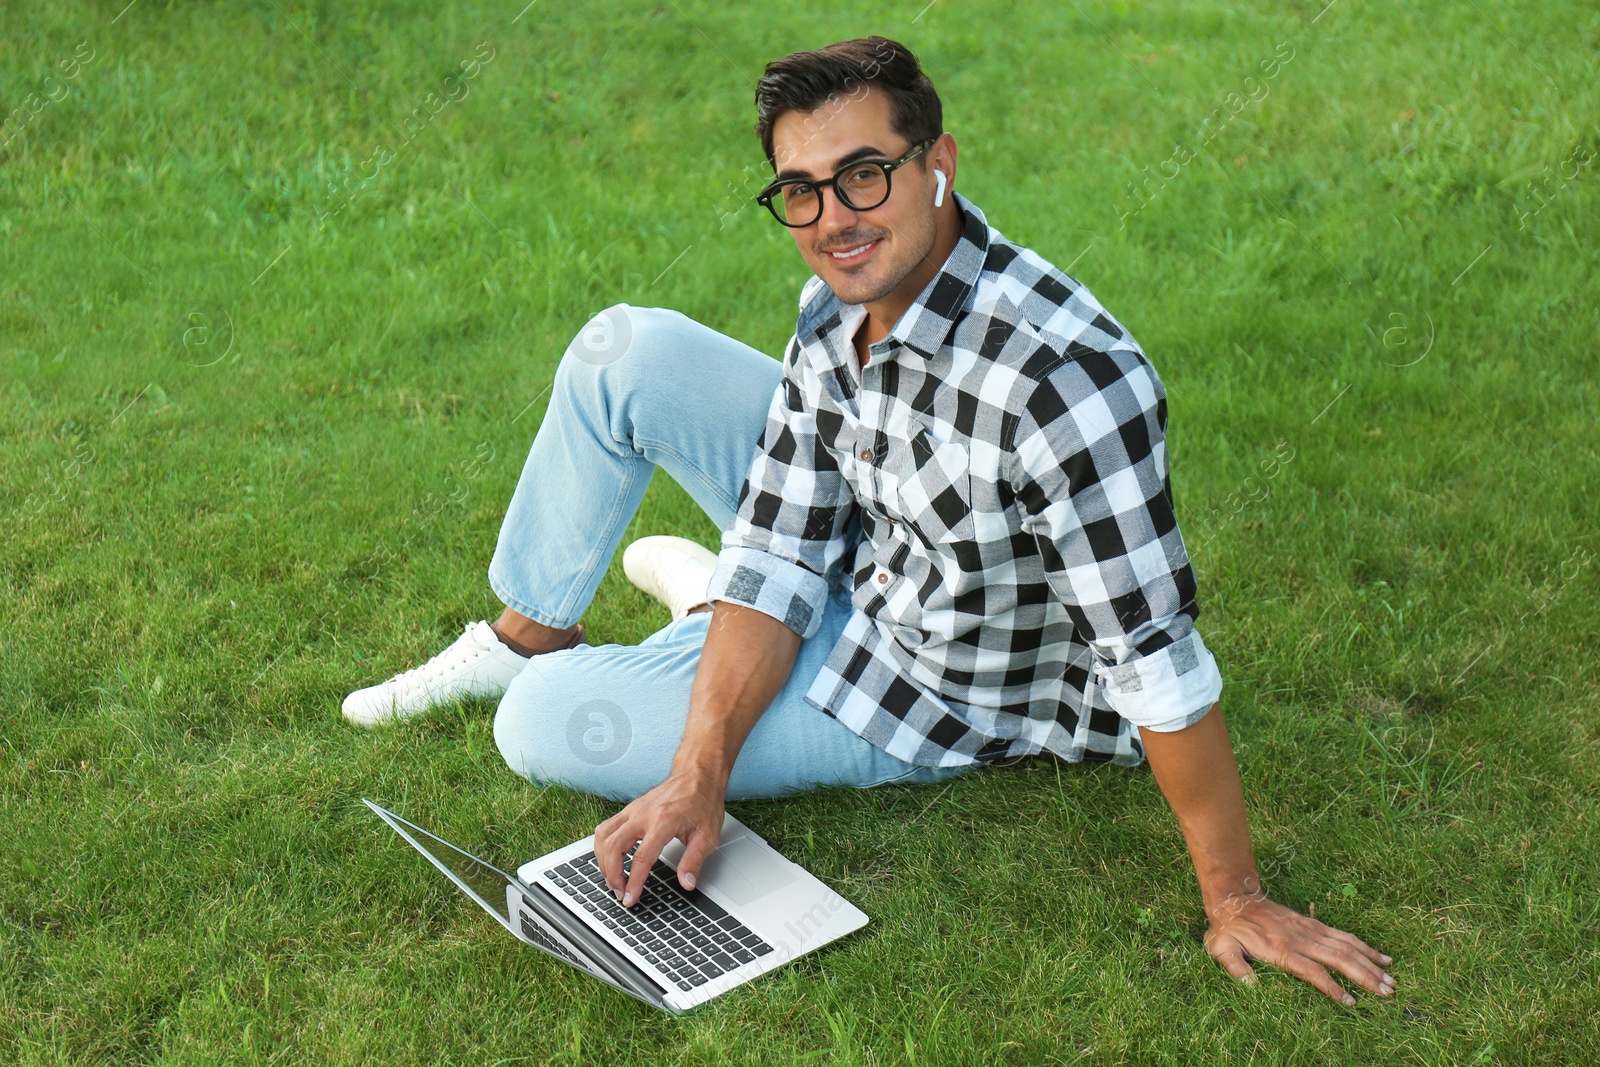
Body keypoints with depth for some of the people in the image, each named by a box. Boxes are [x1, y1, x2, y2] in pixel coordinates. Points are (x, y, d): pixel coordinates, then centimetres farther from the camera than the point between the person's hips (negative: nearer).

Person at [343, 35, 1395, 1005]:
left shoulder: (1065, 379, -39)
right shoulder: (837, 306, -13)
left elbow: (1160, 661, -34)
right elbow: (780, 558, -13)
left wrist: (1236, 902, -26)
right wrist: (700, 774, -23)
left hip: (925, 690, -6)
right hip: (855, 558, 7)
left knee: (542, 725, -10)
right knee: (627, 351, -7)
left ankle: (707, 601, 21)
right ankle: (528, 635, 15)